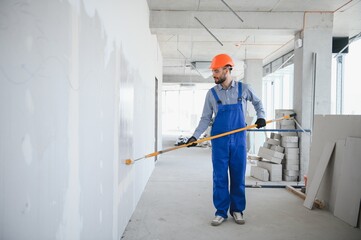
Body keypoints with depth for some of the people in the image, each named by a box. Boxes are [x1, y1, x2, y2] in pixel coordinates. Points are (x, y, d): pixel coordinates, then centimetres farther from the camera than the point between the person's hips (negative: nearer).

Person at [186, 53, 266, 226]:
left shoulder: (243, 89, 2)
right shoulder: (211, 93, 2)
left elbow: (257, 102, 21)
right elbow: (206, 118, 5)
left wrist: (261, 116, 4)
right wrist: (195, 136, -5)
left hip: (238, 140, 0)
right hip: (219, 140, 0)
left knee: (238, 176, 8)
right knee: (219, 177, 3)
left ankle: (237, 210, 24)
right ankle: (221, 212, 16)